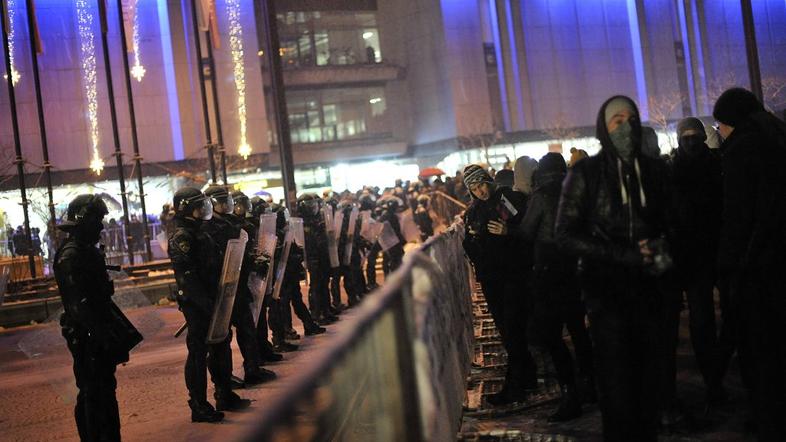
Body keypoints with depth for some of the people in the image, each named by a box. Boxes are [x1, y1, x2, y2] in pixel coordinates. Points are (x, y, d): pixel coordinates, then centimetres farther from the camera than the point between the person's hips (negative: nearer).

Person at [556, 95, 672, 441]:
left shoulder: (654, 170, 7)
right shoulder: (586, 173, -3)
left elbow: (668, 222, 18)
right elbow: (566, 235, -7)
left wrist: (663, 249, -6)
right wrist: (626, 254, -15)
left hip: (648, 290, 3)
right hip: (606, 293, -3)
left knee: (649, 380, 4)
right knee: (618, 387, -1)